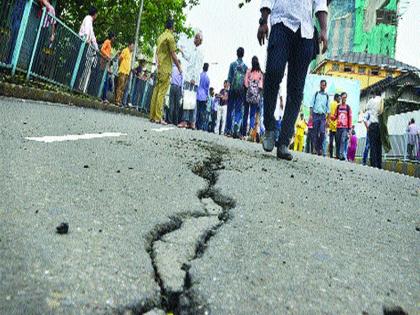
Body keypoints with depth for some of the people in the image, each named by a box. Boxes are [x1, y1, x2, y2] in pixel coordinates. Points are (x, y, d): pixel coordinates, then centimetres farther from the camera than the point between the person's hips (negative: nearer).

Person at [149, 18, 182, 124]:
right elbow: (173, 54, -11)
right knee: (162, 93, -9)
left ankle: (152, 116, 8)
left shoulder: (160, 37, 17)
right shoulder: (170, 37, -8)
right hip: (166, 68, -8)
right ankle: (158, 117, -10)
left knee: (156, 91, 6)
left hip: (159, 68, 8)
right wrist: (179, 67, -3)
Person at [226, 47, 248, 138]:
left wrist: (231, 84, 10)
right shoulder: (246, 67, 1)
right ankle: (236, 130, -18)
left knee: (230, 110, 8)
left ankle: (228, 130, 10)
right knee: (238, 111, 1)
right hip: (241, 91, 0)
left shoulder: (232, 64, -1)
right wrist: (243, 87, 12)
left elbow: (229, 78, -3)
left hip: (232, 90, 0)